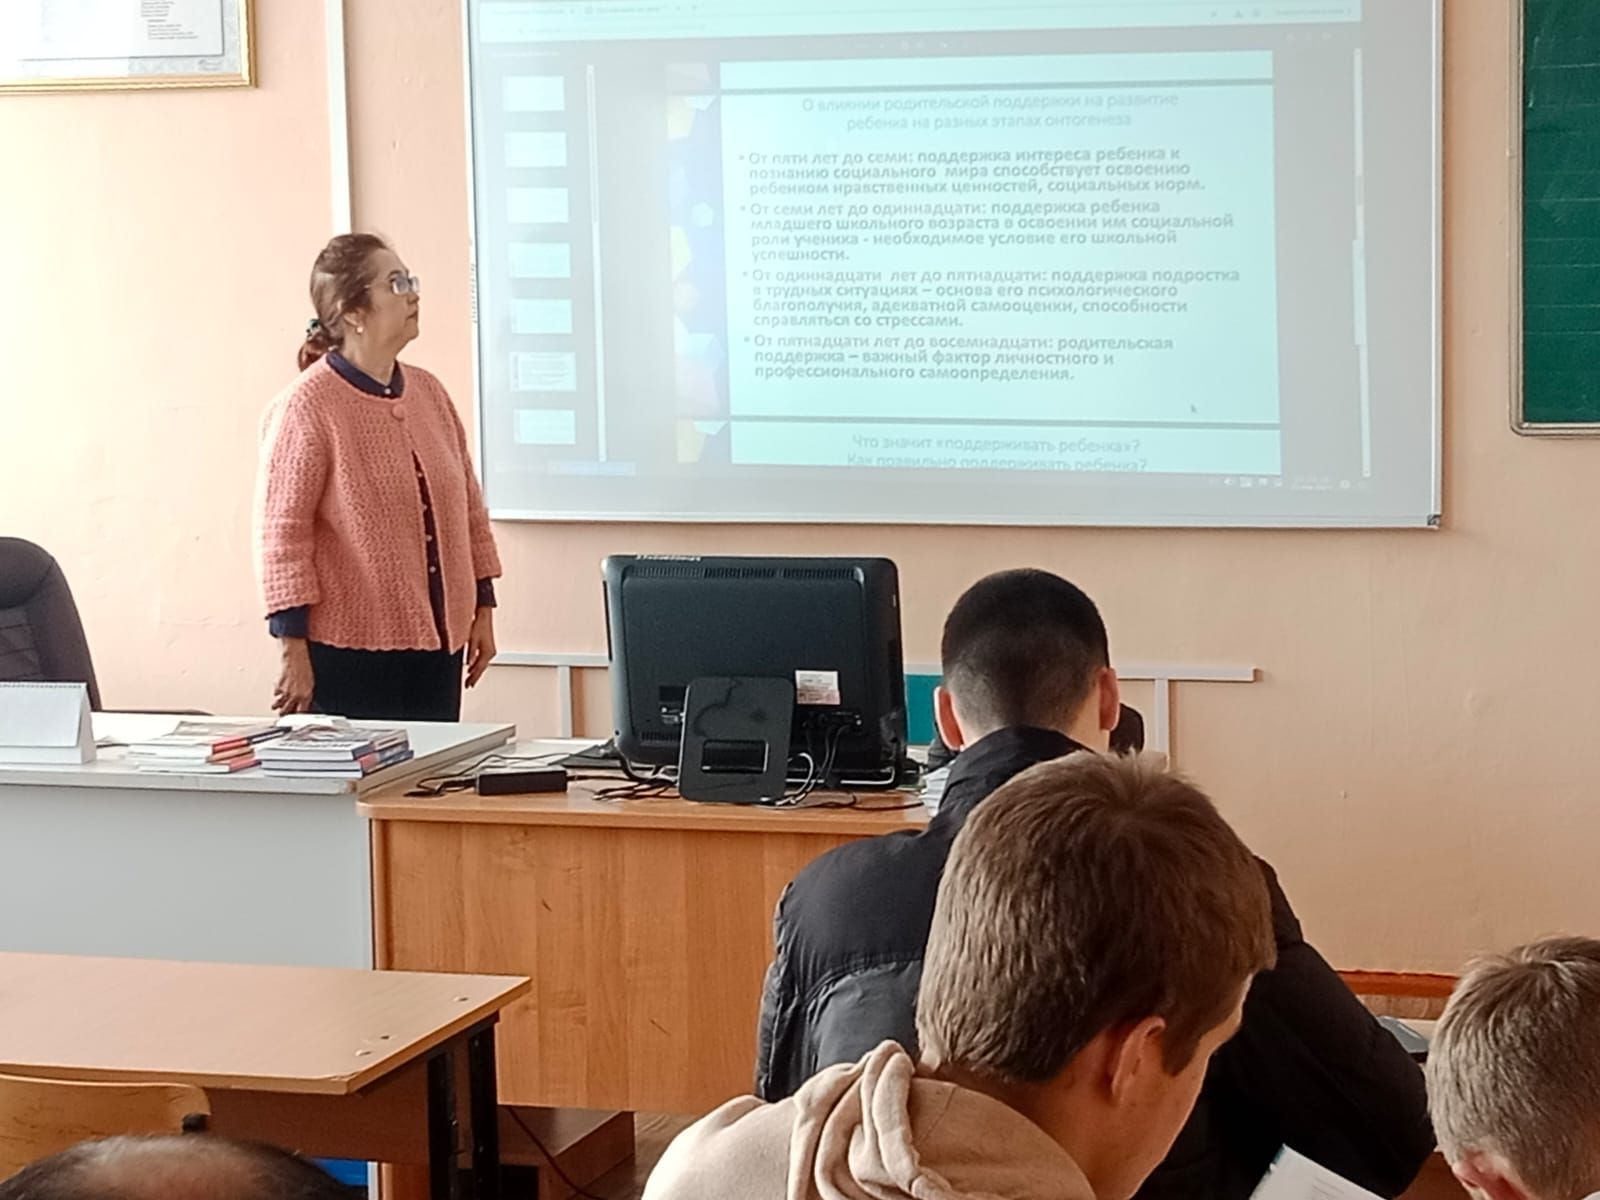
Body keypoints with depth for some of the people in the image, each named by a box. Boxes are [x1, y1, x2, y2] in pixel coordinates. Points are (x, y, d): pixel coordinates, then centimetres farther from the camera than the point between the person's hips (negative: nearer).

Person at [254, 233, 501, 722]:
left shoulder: (429, 392, 10)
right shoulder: (306, 406, -9)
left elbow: (468, 507, 16)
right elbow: (283, 531, -11)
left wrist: (483, 609, 15)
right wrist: (293, 649, -14)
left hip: (437, 643, 6)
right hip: (350, 648, -6)